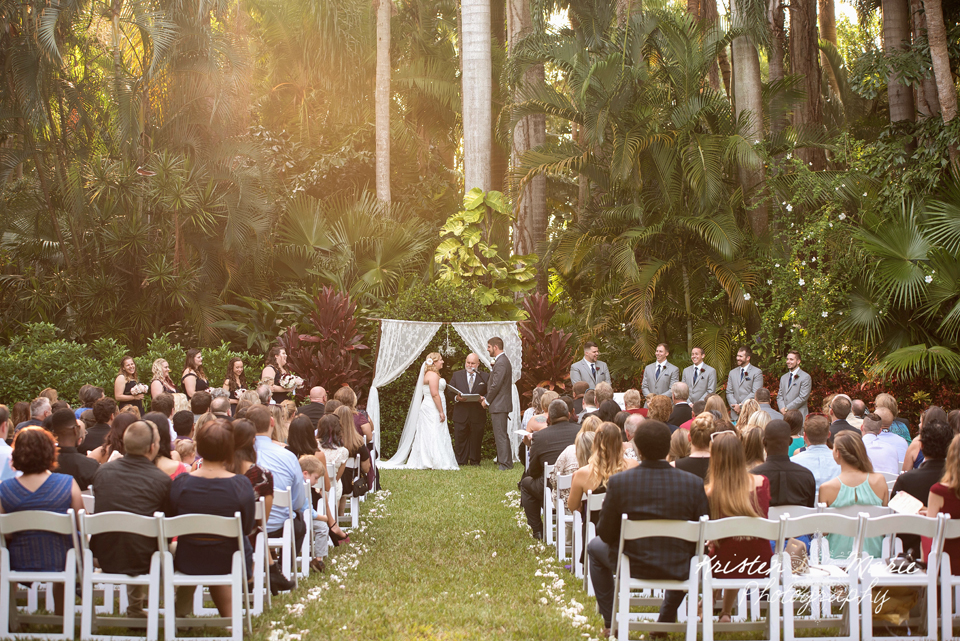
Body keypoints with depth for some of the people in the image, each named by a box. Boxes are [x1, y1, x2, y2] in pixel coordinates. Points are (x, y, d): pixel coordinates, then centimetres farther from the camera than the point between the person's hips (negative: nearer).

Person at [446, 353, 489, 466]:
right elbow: (449, 392, 7)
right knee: (460, 440, 2)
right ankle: (460, 462, 9)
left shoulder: (484, 376, 7)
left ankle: (475, 461, 14)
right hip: (460, 415, 1)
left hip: (477, 415, -1)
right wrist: (456, 398, -14)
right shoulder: (457, 375, 10)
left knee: (476, 439, 4)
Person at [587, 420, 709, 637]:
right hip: (677, 570, 1)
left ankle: (610, 623, 33)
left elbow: (605, 534, -8)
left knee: (594, 546, 32)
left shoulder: (618, 481, -17)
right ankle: (665, 622, 38)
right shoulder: (694, 484, -14)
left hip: (630, 565, -1)